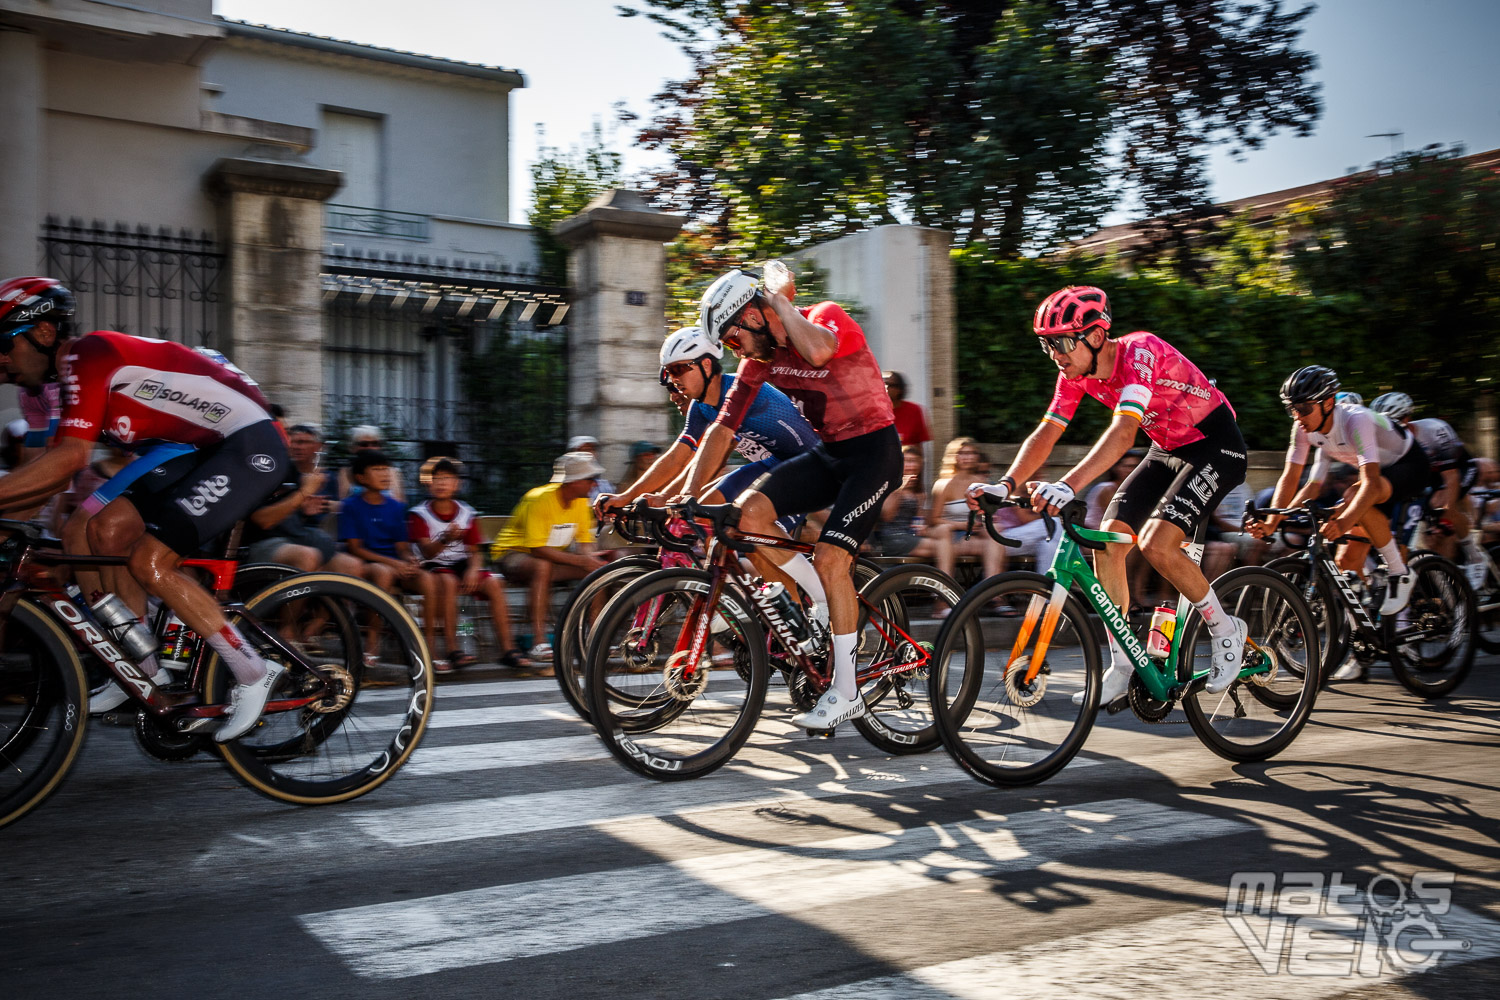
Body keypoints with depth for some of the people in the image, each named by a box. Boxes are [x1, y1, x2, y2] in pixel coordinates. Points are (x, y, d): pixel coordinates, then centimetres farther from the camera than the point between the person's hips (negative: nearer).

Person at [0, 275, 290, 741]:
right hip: (201, 447, 10)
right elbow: (57, 473, 16)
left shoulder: (87, 356, -15)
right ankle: (144, 671, 10)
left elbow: (69, 458, -26)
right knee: (107, 529, 0)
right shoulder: (74, 374, 15)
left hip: (249, 444, -10)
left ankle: (253, 672, -5)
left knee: (148, 561, -16)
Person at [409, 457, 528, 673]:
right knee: (448, 581, -37)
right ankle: (453, 650, -35)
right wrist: (445, 539, -36)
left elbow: (473, 551, 8)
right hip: (433, 567, -3)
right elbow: (427, 552, -15)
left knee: (493, 583, -23)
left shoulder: (467, 513, 8)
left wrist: (473, 570, -14)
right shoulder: (419, 514, -3)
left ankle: (507, 649, -20)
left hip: (461, 564, 4)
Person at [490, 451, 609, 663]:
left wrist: (589, 557, -24)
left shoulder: (581, 501, -3)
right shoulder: (539, 499, -25)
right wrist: (580, 560, -35)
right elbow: (538, 549, -30)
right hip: (514, 553, -7)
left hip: (555, 554, 7)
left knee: (597, 567, -14)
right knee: (543, 566, -40)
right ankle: (539, 644, -43)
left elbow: (585, 542, 1)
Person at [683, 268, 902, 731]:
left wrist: (780, 300, -24)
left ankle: (845, 693, -5)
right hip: (827, 453, 6)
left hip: (874, 452, -6)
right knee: (748, 512, -15)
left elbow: (817, 351, -42)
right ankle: (824, 607, 2)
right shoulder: (758, 359, 1)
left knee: (829, 559, -17)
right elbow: (722, 430, 2)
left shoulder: (828, 316, -16)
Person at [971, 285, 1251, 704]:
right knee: (1106, 542, -6)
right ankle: (1121, 669, 4)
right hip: (1167, 451, 8)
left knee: (1156, 543, -24)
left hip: (1216, 445, -8)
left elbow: (1123, 433, -43)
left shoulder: (1140, 351, -30)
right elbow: (1045, 434, -8)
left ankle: (1226, 630, 1)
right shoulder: (1077, 372, -7)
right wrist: (1005, 484, -25)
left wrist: (1067, 486, -55)